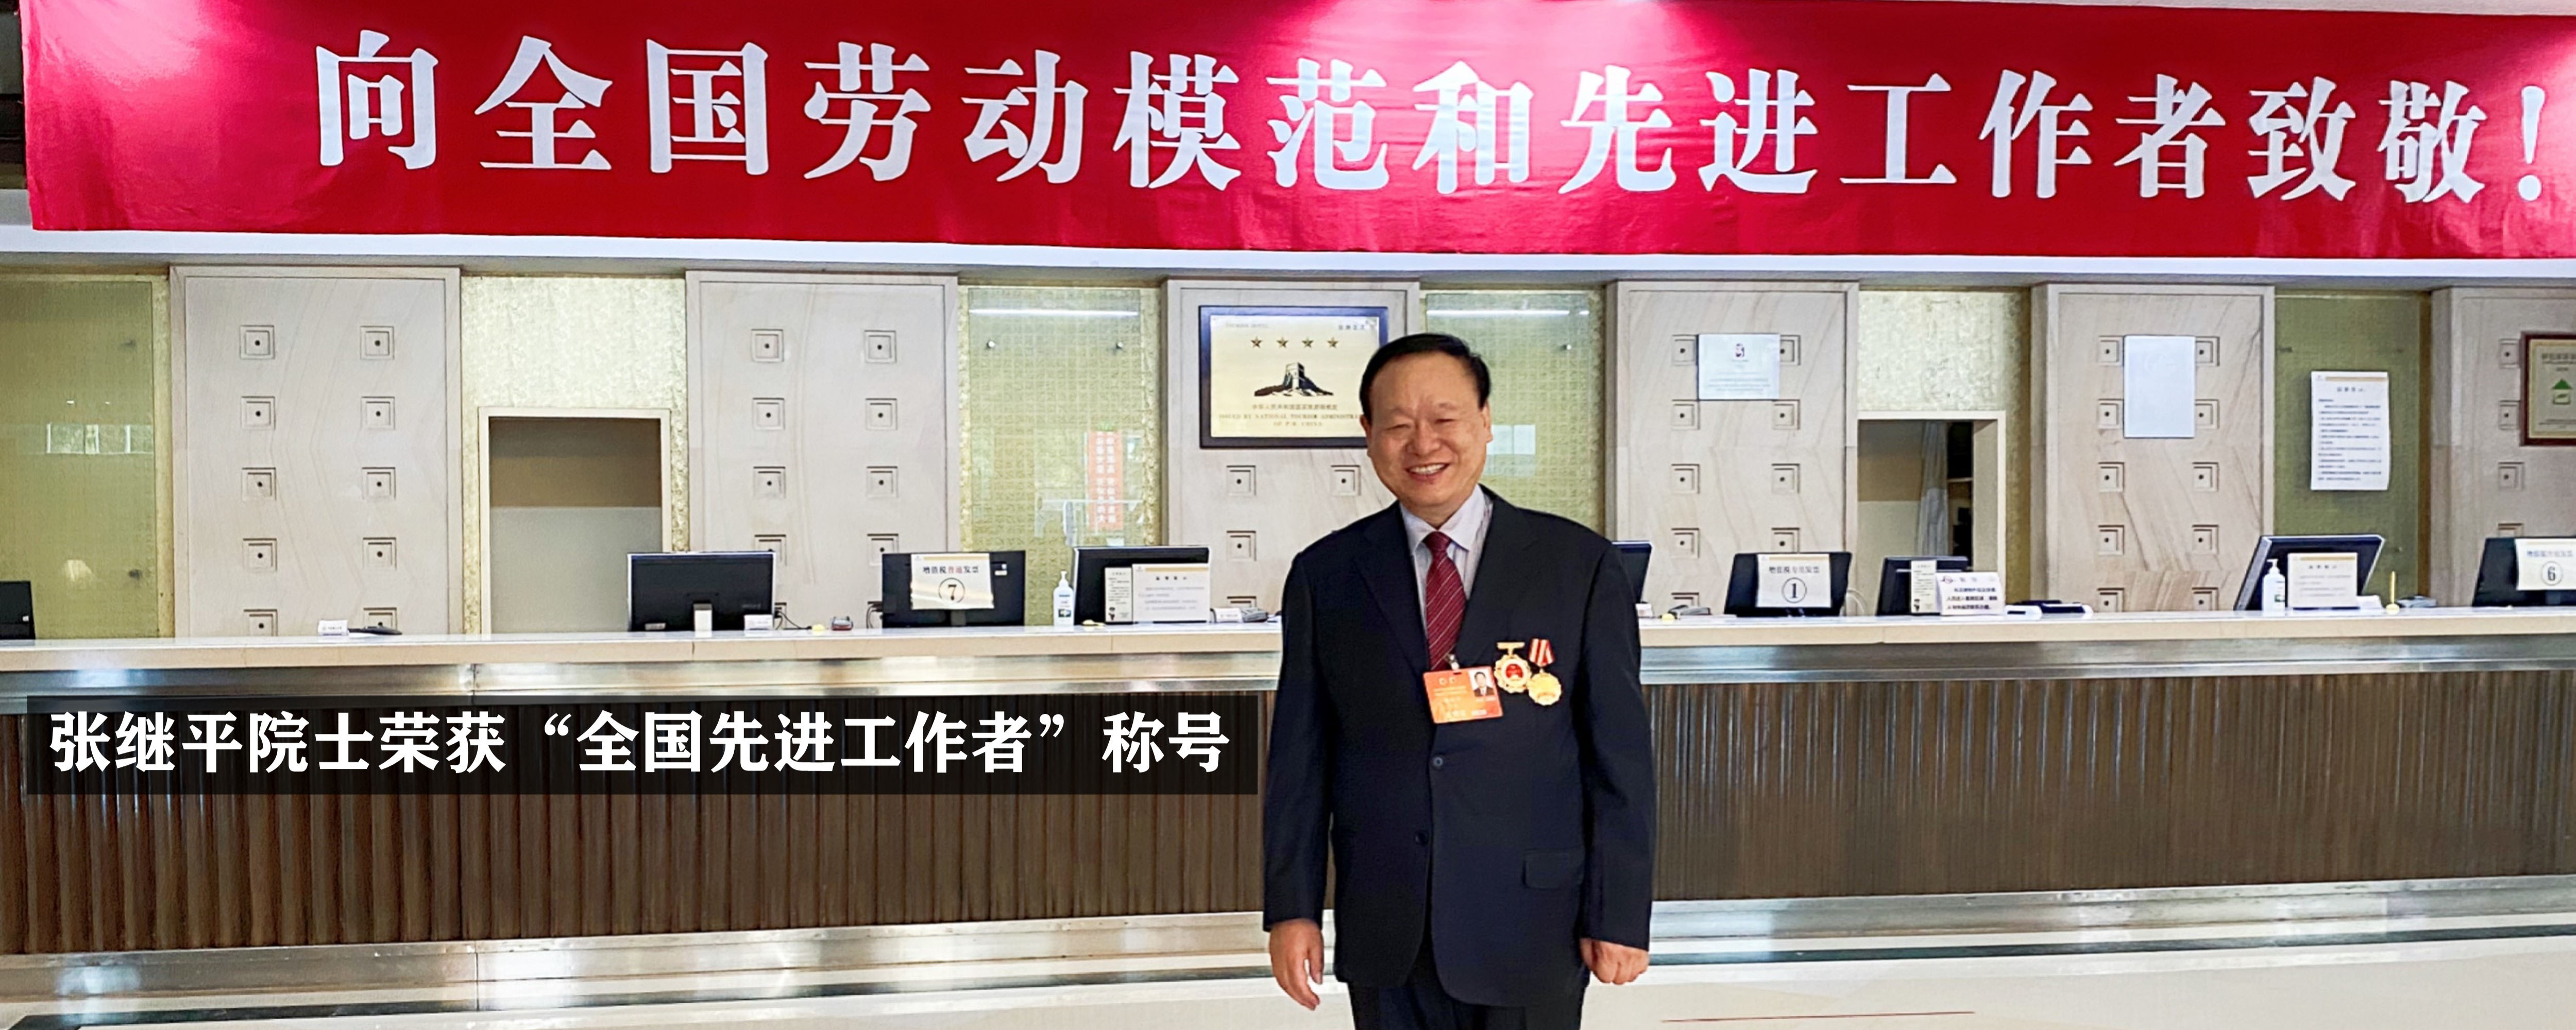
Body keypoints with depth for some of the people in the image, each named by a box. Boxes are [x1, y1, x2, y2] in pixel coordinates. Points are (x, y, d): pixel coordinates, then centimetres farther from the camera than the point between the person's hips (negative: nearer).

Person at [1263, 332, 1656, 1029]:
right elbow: (1299, 755, 4)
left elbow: (1621, 753, -1)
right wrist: (1291, 908, 1)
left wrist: (1619, 916, -3)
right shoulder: (1326, 576, 3)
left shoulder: (1580, 565, -2)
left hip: (1531, 927, -1)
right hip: (1385, 935, 2)